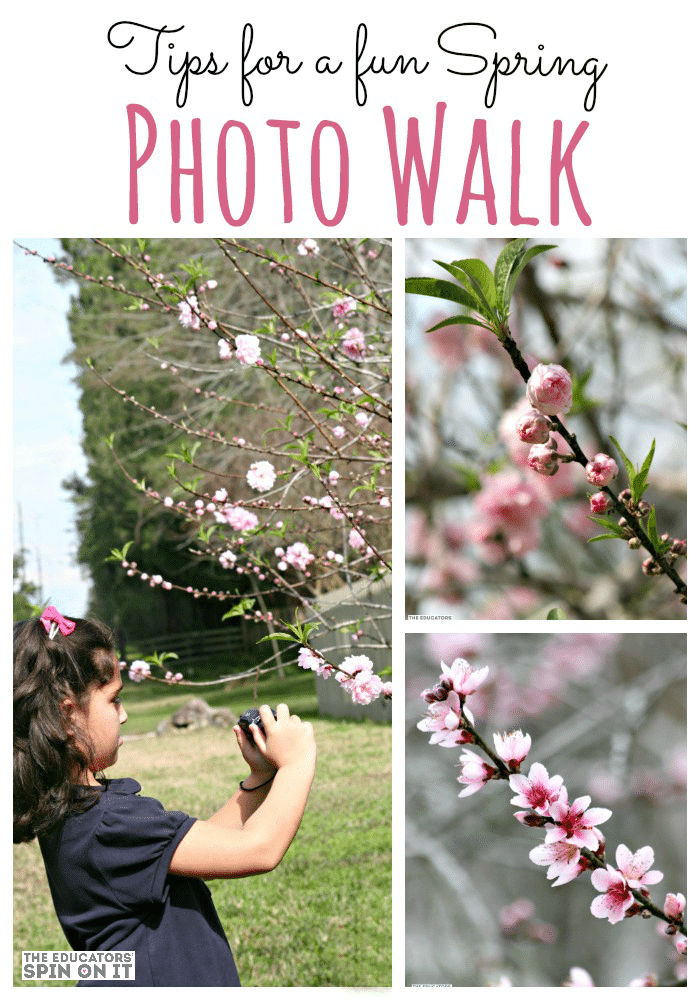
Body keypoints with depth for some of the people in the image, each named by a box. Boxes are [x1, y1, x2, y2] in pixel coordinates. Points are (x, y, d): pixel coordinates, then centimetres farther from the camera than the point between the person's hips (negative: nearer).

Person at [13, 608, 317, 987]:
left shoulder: (72, 814, 3)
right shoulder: (107, 824, -26)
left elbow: (201, 844, 10)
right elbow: (259, 850, -25)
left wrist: (259, 777, 2)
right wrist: (296, 763, -12)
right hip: (156, 978, -9)